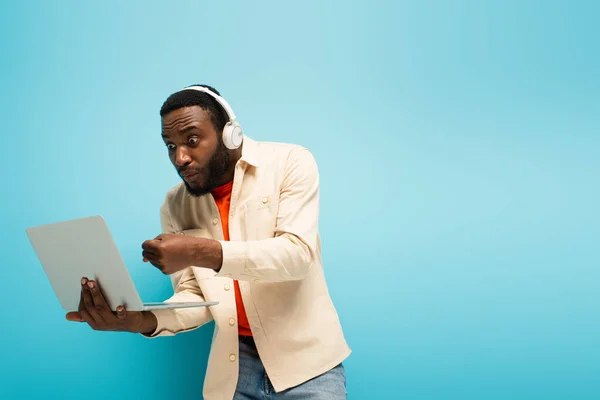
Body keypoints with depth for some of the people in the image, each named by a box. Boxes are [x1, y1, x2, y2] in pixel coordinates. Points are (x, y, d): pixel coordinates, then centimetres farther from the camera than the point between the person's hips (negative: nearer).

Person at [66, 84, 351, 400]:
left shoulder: (290, 162, -8)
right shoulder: (174, 206, 1)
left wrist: (201, 252, -29)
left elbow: (297, 254, -19)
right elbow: (194, 298, -1)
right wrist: (143, 321, -21)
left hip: (305, 359, -3)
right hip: (234, 366, 3)